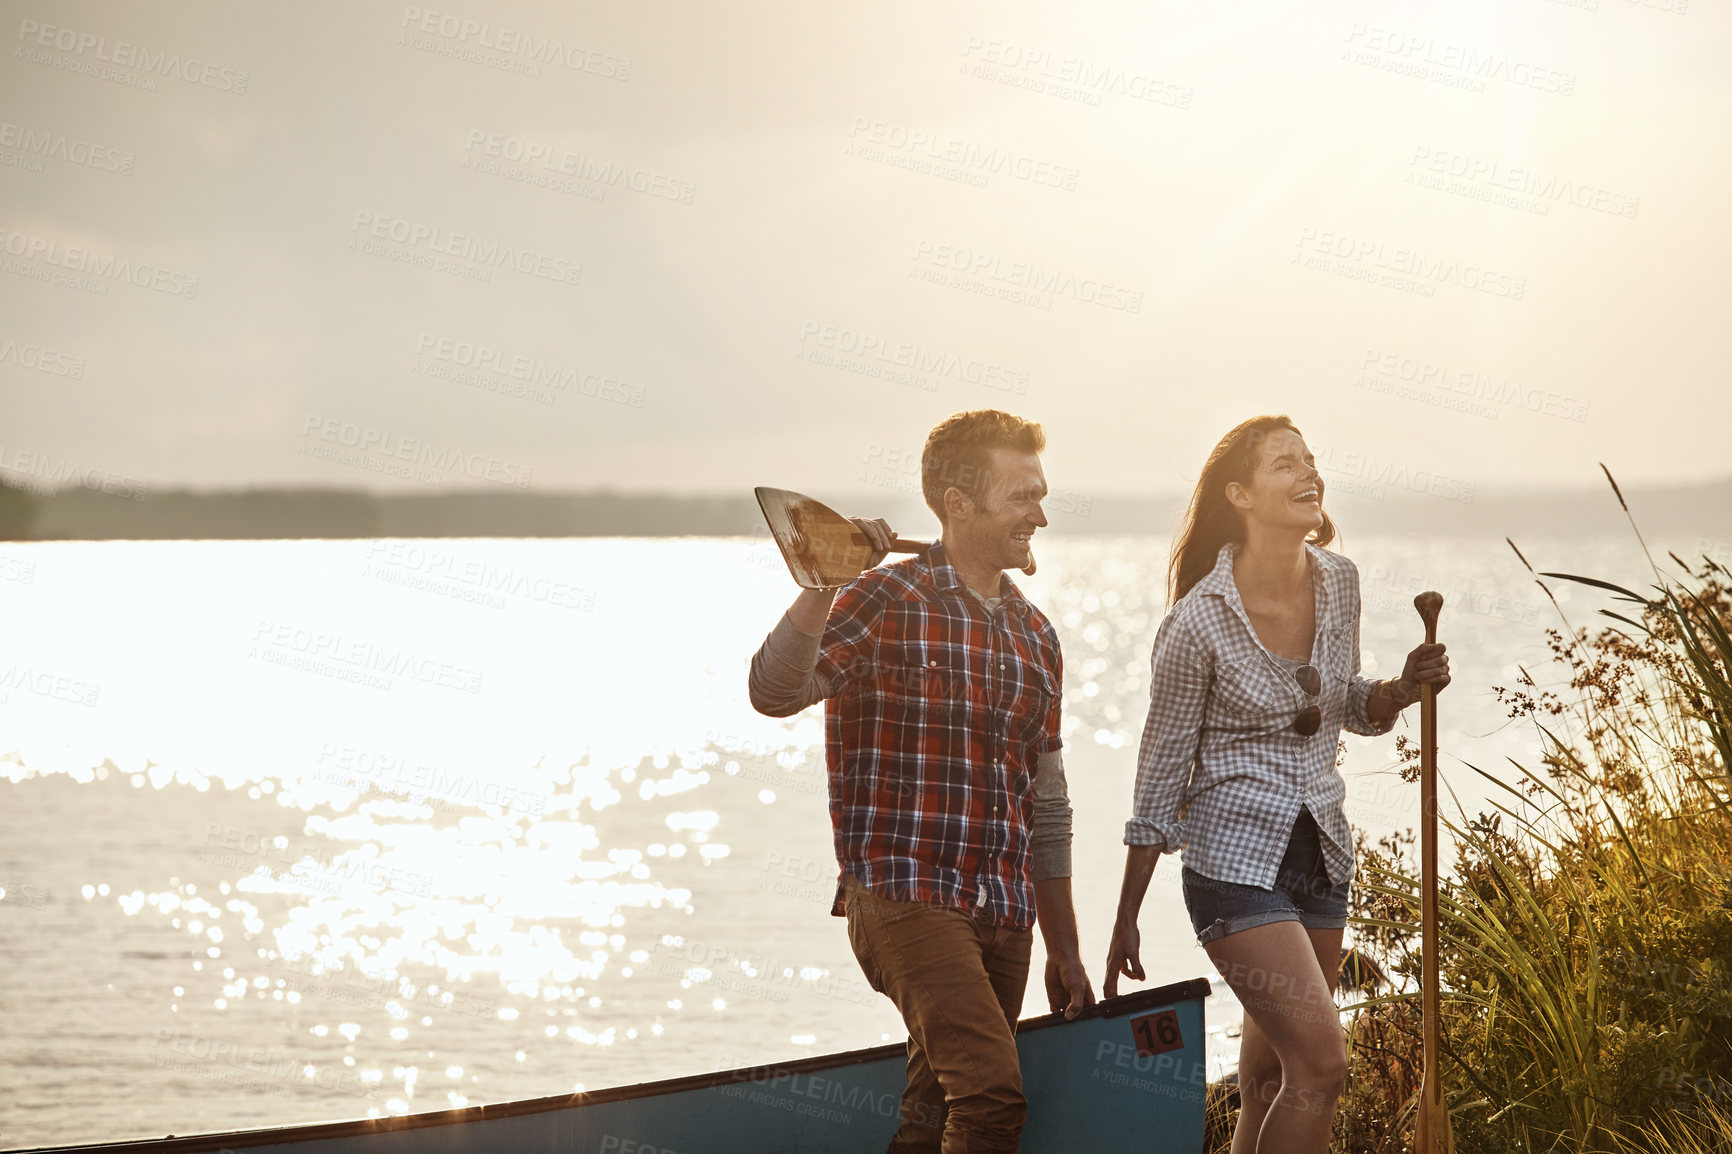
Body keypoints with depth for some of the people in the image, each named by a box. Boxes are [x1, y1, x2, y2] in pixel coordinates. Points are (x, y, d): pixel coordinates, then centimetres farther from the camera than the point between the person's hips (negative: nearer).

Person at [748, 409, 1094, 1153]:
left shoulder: (1034, 636, 17)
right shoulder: (889, 603, -3)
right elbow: (774, 693, -19)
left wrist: (1063, 948, 22)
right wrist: (823, 585, -31)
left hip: (1002, 915, 7)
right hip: (904, 894, -7)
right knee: (992, 1092, -22)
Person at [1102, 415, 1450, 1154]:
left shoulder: (1337, 583, 2)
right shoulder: (1199, 621, -15)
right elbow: (1162, 768, -8)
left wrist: (1406, 687, -5)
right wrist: (1126, 920, -4)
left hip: (1320, 851, 6)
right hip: (1236, 855, -6)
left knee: (1270, 1081, 12)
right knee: (1322, 1066, -16)